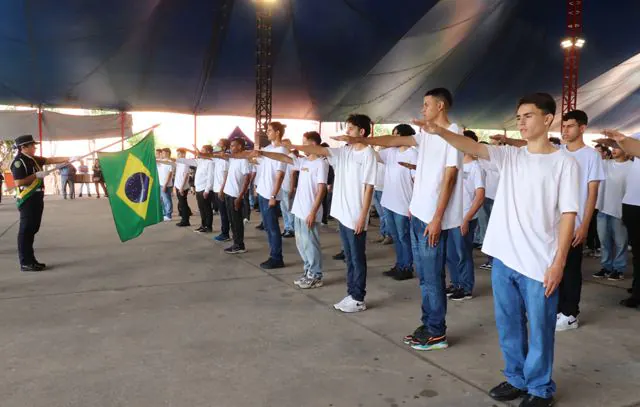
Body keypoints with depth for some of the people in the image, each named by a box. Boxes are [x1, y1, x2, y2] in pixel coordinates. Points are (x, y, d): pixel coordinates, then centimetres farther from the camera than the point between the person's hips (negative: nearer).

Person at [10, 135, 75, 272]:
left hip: (36, 199, 9)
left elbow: (51, 160, 10)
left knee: (32, 230, 13)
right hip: (28, 200, -9)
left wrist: (67, 159, 0)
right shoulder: (18, 162, -13)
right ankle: (25, 263, 0)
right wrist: (36, 175, -18)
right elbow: (18, 182, -21)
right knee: (25, 231, -4)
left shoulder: (33, 159, 12)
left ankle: (30, 260, 21)